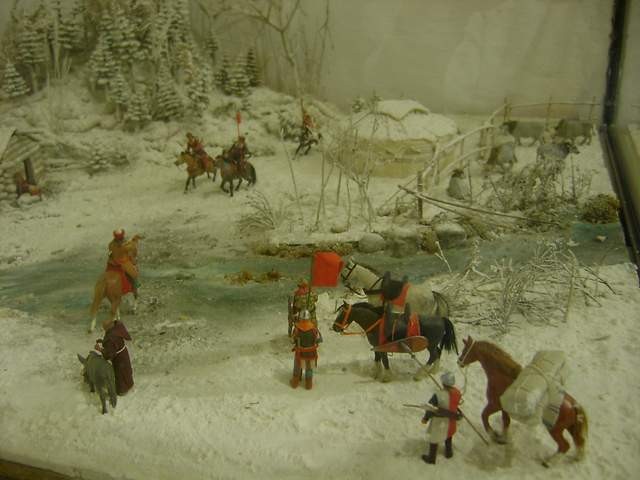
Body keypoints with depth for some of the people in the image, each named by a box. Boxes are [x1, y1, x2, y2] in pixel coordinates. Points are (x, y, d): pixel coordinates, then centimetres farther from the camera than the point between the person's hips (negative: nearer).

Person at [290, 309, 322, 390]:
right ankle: (309, 384, 42)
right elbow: (319, 340, -11)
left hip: (299, 353, 0)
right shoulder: (313, 329, -25)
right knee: (309, 368, 25)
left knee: (297, 367, 26)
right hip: (311, 353, 0)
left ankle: (295, 382, 44)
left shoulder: (297, 329, -26)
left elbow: (293, 340, -10)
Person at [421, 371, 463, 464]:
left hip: (439, 422, -5)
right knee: (449, 436, 32)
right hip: (452, 420, 5)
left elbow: (431, 408, -23)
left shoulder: (438, 395, -35)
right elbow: (455, 404, -1)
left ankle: (431, 458, 37)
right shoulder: (457, 393, -19)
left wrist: (425, 418, -6)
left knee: (434, 439, 18)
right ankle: (449, 453, 54)